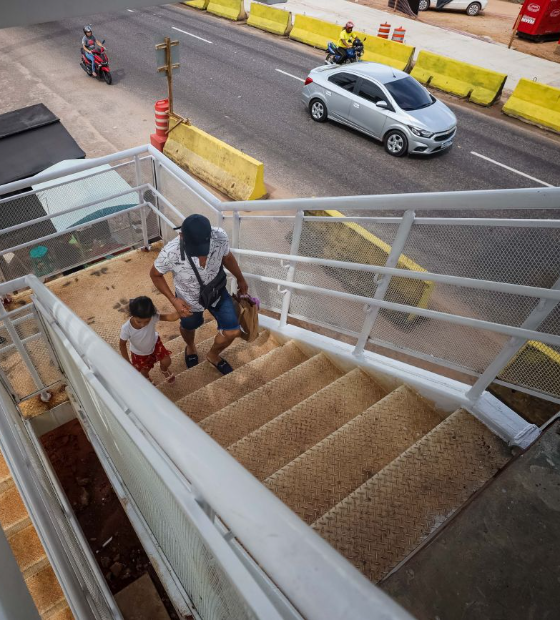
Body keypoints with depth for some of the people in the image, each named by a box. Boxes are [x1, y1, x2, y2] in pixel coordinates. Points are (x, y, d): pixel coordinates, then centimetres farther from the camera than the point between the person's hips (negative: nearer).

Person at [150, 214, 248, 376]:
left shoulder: (220, 237, -32)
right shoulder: (170, 253, -39)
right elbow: (155, 275, -15)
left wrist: (240, 279, 9)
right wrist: (174, 300, -23)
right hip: (189, 300, -1)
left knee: (233, 331, 8)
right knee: (189, 327, 28)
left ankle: (213, 355, 42)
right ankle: (190, 348, 67)